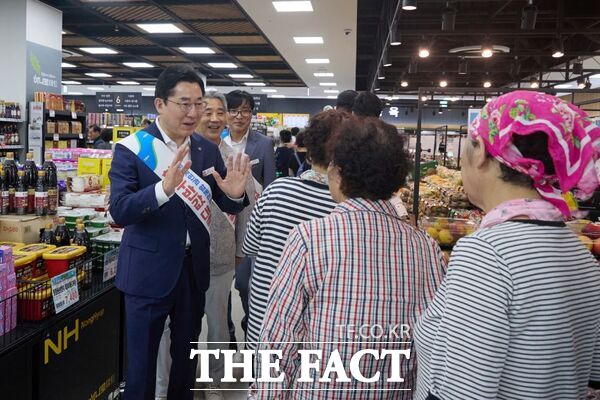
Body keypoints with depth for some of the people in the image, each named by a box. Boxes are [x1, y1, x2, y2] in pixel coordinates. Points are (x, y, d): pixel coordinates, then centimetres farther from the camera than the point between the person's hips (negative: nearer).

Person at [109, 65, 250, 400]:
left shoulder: (209, 150, 0)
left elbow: (228, 206, 4)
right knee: (142, 359, 11)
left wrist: (235, 194, -20)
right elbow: (120, 212, -20)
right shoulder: (131, 149, -12)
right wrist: (163, 188, -38)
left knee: (187, 355, 21)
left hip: (194, 267, 4)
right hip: (149, 270, -4)